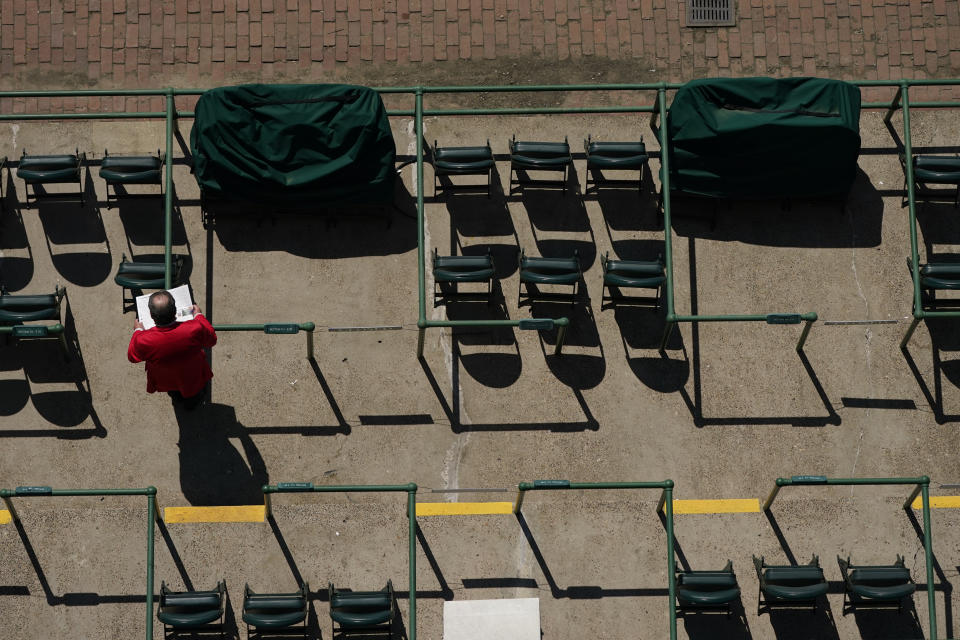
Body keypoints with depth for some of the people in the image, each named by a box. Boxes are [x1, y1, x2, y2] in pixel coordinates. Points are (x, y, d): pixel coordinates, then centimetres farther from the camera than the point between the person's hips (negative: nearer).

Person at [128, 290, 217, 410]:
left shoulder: (144, 340, -37)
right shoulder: (195, 329, -39)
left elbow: (132, 356, -12)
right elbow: (212, 340, -14)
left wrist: (137, 332, 4)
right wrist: (199, 316, 1)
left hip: (164, 382, 0)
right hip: (193, 379, 0)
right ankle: (193, 400, 56)